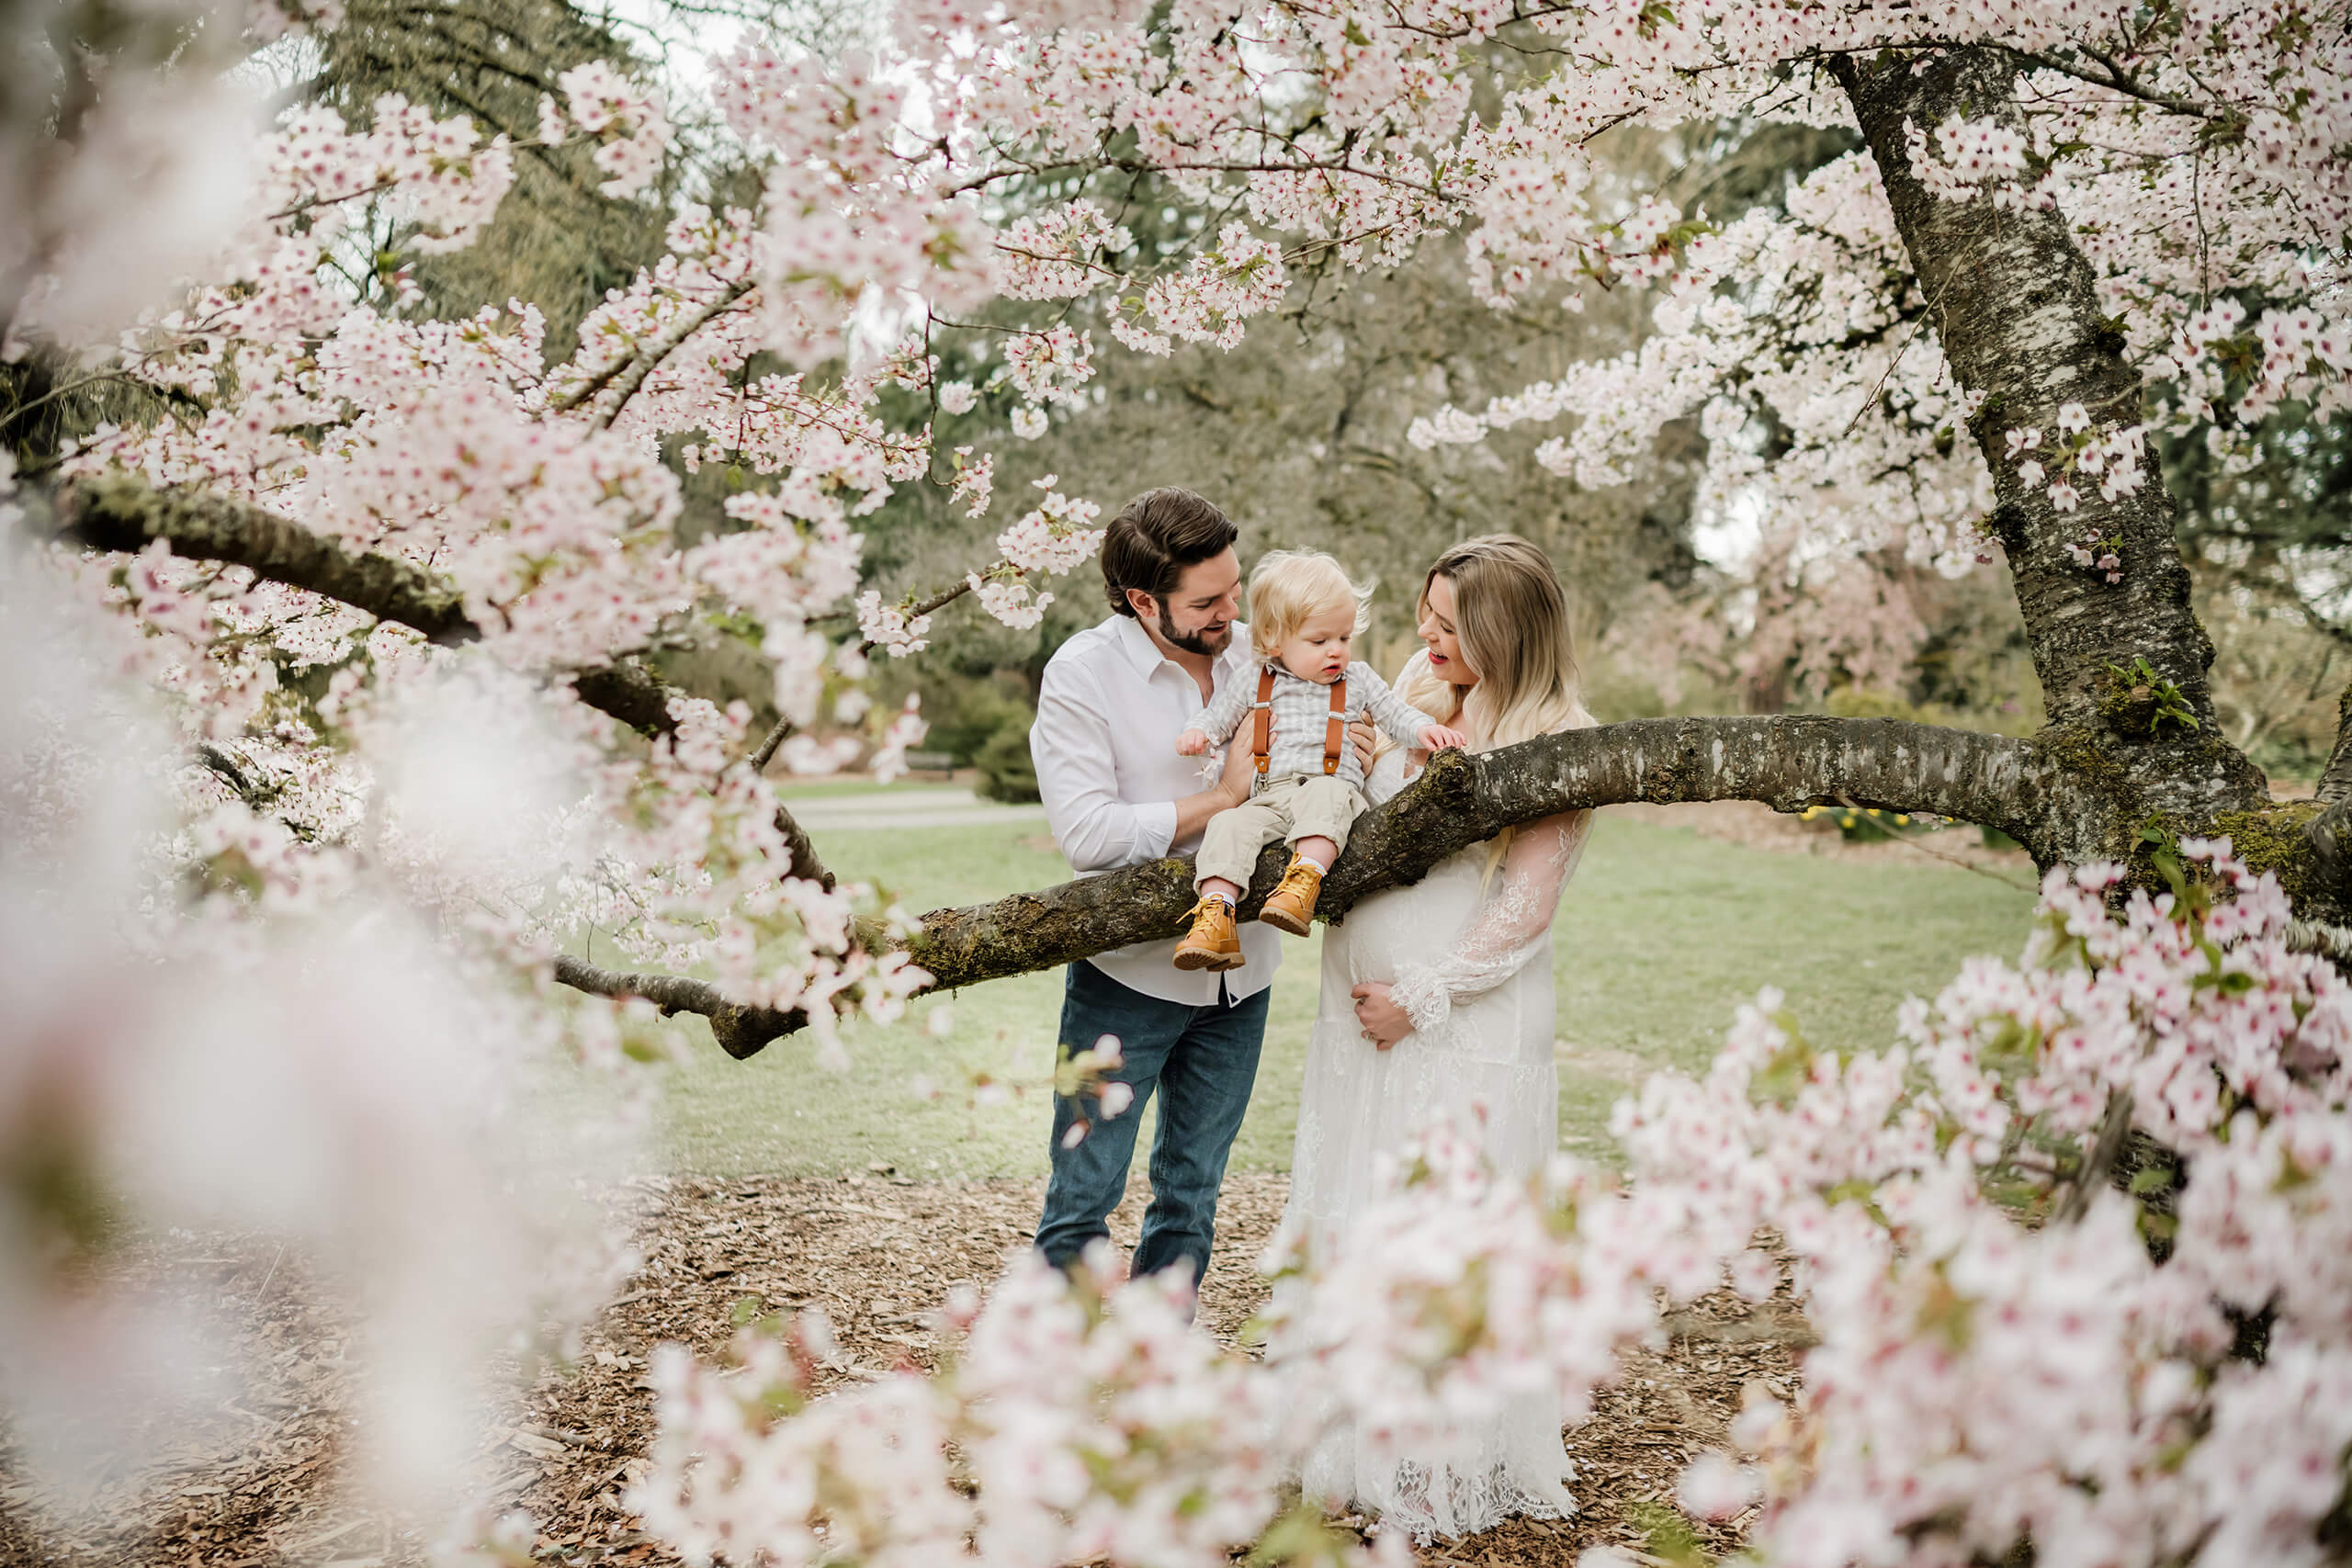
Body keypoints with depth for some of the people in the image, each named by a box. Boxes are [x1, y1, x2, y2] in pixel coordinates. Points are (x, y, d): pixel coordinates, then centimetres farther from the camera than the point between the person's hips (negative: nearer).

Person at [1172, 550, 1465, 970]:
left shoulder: (1357, 679, 21)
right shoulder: (1253, 685, 18)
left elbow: (1396, 713, 18)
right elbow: (1220, 715, 21)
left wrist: (1423, 729, -4)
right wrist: (1199, 733, -3)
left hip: (1333, 786, -1)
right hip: (1267, 799, 1)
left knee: (1324, 797, -38)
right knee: (1230, 825, -27)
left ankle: (1303, 883, -52)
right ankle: (1216, 916, -37)